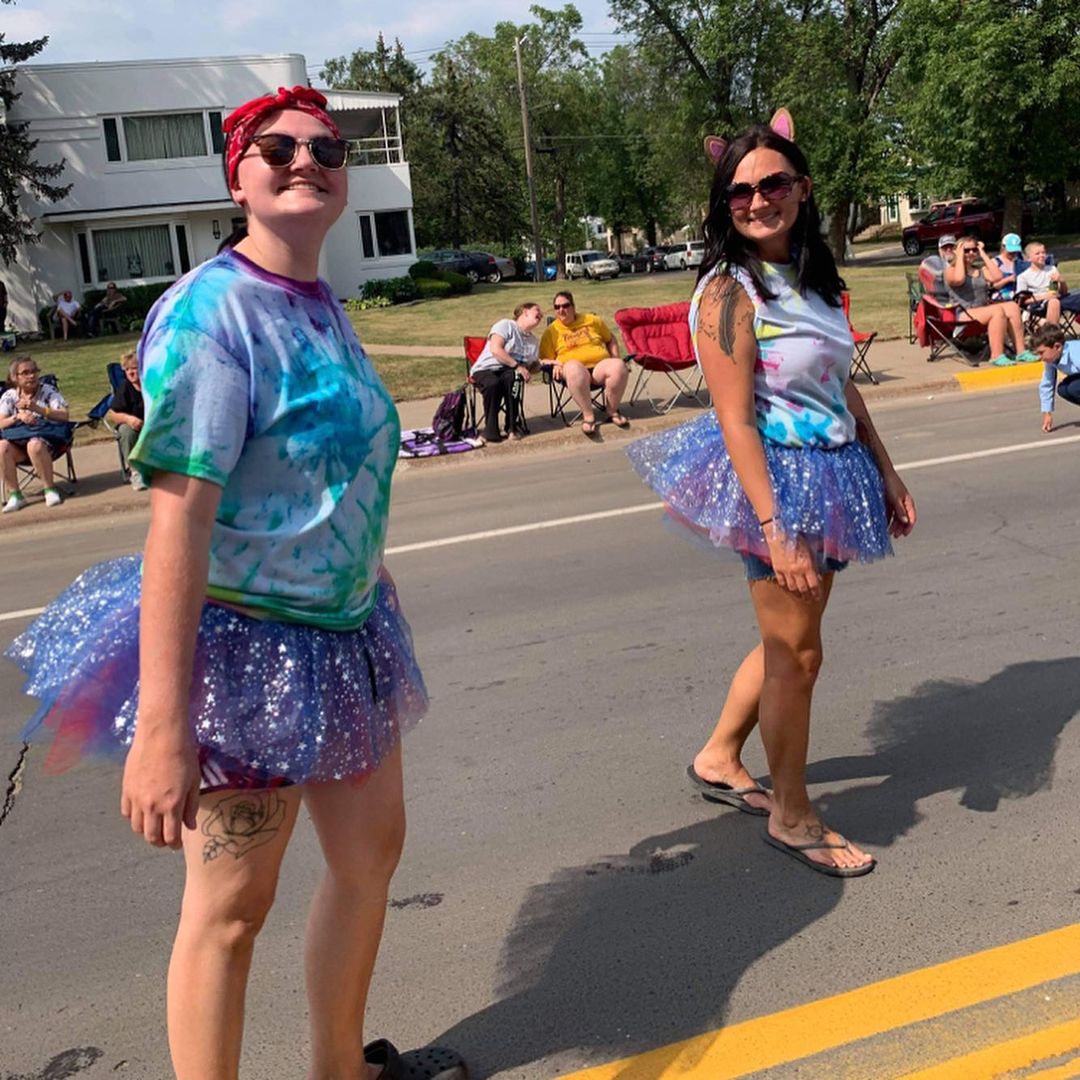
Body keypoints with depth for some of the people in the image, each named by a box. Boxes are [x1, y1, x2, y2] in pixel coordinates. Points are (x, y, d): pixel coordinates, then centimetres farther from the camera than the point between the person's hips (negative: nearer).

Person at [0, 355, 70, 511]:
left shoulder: (48, 391, 3)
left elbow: (64, 416, -8)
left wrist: (38, 409, -21)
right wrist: (18, 417, -17)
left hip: (45, 437, -3)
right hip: (17, 440, 3)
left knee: (34, 445, -38)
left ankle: (50, 489, -22)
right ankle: (15, 495, -19)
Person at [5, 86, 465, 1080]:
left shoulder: (325, 308, 6)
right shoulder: (210, 314, -19)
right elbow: (178, 518, -25)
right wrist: (159, 730, -28)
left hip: (343, 634, 9)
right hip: (243, 647, -9)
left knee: (372, 853, 19)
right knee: (231, 904, 4)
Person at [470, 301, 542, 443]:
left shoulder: (533, 341, 22)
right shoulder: (506, 325, -1)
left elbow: (531, 366, 19)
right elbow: (496, 349, -14)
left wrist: (540, 364, -5)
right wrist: (517, 366, -19)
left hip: (509, 372, 4)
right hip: (486, 370, -4)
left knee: (511, 377, -36)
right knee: (493, 384, -41)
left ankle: (512, 428, -29)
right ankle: (491, 431, -29)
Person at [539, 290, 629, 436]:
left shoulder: (592, 321, 18)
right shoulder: (551, 331, 12)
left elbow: (610, 339, 28)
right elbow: (545, 359, 10)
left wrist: (615, 358, 12)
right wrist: (555, 364, -12)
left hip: (600, 366, 2)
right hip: (576, 369, -2)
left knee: (619, 367, -32)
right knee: (574, 368, -41)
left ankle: (613, 411, -13)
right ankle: (588, 416, -33)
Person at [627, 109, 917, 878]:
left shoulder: (810, 278, 8)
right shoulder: (730, 292, -16)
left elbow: (842, 387, 14)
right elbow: (736, 420, -20)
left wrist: (886, 472, 13)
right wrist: (775, 530, -24)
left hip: (832, 476, 8)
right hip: (777, 477, -8)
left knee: (790, 640, 18)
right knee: (797, 654, 3)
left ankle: (719, 759, 37)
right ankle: (792, 817, 20)